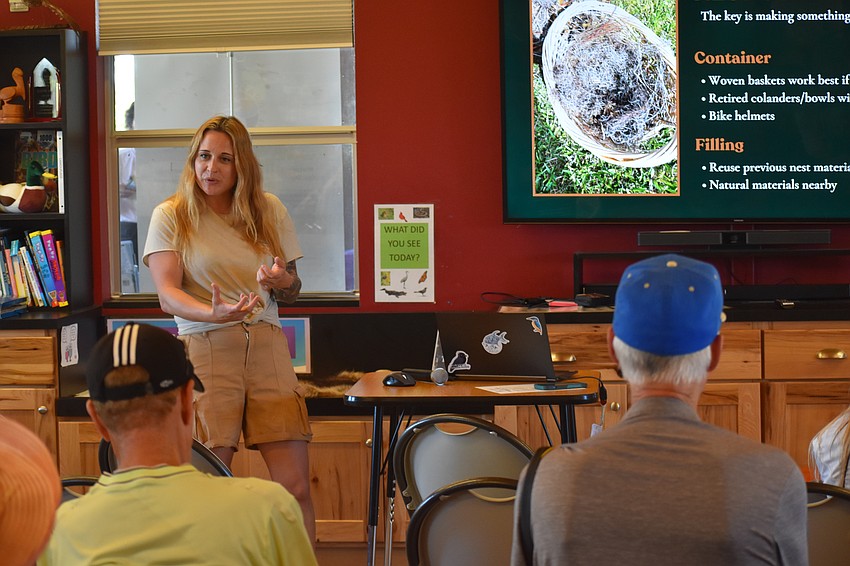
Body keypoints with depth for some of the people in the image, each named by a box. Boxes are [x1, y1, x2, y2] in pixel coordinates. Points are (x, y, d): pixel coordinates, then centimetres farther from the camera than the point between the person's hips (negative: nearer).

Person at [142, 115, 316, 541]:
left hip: (267, 347, 2)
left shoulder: (270, 211, 11)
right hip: (206, 350, -2)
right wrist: (214, 312, -27)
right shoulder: (171, 216, 3)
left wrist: (282, 281, -6)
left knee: (295, 486, -3)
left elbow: (293, 290, 18)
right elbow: (167, 295, -7)